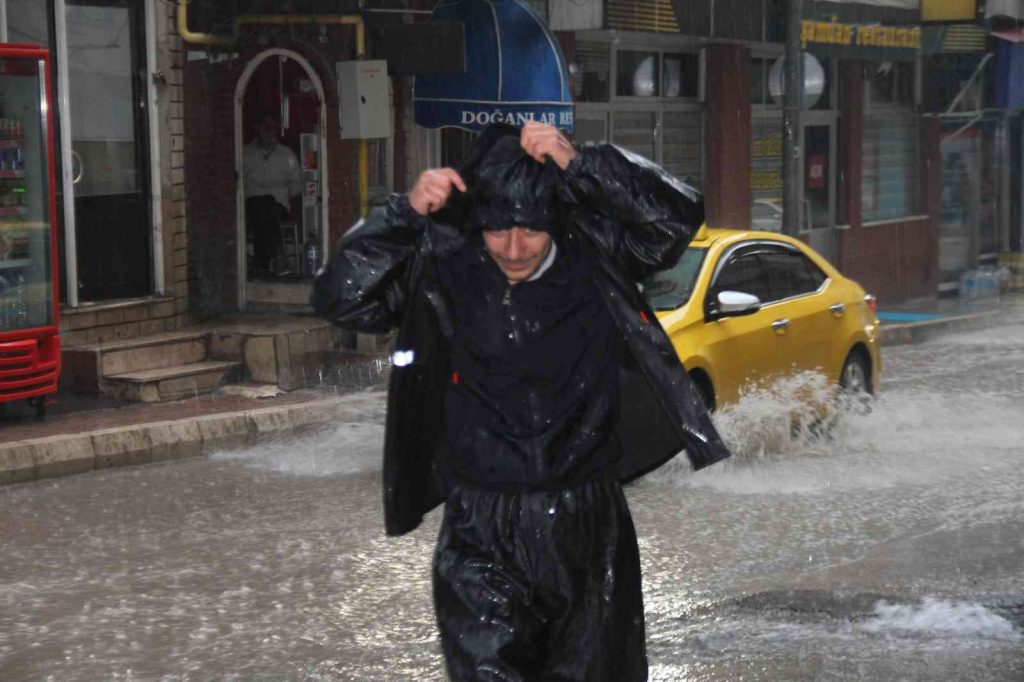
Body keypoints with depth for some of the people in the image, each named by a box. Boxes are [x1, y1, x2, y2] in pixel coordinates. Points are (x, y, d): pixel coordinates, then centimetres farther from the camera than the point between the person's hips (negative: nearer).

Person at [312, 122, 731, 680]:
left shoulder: (595, 259, -2)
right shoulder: (445, 275, -3)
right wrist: (406, 213, -17)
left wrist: (578, 164, -22)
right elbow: (338, 296, -7)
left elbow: (678, 216, -14)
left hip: (588, 529, 1)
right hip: (479, 535, -1)